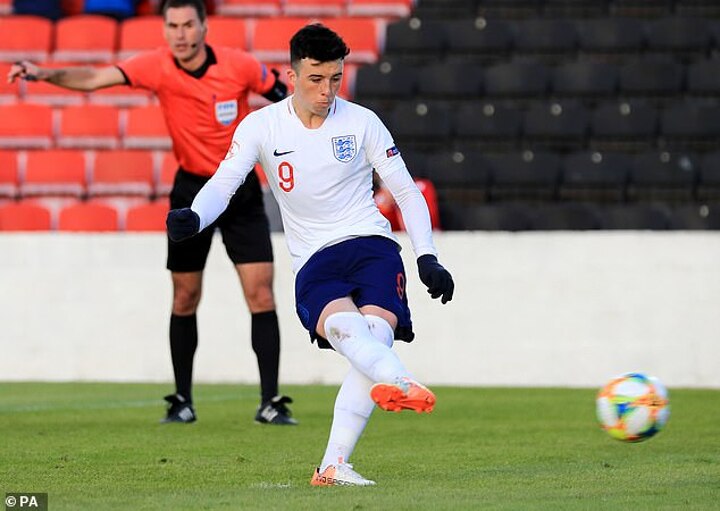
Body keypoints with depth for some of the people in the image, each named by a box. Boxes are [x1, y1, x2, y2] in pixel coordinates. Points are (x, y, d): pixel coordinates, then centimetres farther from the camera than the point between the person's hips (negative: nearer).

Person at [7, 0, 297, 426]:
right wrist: (44, 75, -40)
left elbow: (283, 97, 3)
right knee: (185, 299, 6)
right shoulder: (158, 67, -13)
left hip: (241, 190, -1)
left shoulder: (239, 65, -14)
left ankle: (270, 402, -4)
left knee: (261, 295, -8)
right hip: (191, 191, 1)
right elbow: (95, 79, -25)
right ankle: (183, 401, 17)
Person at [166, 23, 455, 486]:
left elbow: (407, 192, 10)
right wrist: (193, 218, -28)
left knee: (376, 331, -27)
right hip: (313, 263, 0)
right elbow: (224, 183, -6)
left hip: (372, 245, 0)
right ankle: (402, 383, -65)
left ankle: (334, 466, -28)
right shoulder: (262, 126, 2)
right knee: (343, 325, -34)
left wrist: (428, 257, 1)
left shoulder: (361, 122, 3)